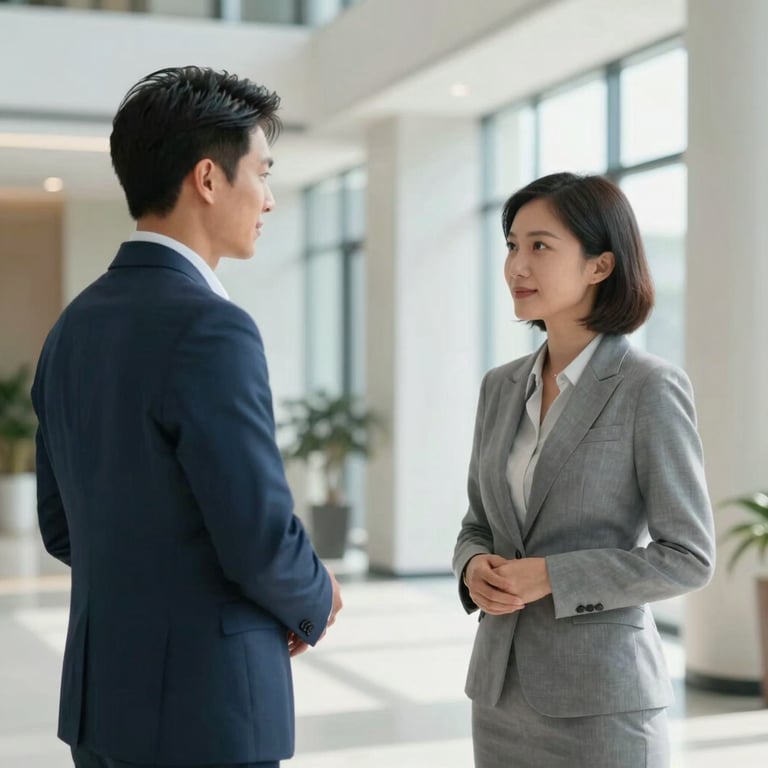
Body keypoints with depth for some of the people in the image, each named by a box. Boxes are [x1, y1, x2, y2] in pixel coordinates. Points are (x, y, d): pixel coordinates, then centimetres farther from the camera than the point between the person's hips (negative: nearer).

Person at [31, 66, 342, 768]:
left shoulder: (74, 328, 6)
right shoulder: (209, 329, -20)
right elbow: (262, 538, -21)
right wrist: (314, 604, 1)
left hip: (101, 696, 8)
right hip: (202, 710, -8)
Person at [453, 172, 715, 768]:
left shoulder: (650, 388, -10)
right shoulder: (502, 387, 7)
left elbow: (688, 557, -11)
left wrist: (552, 577, -18)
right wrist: (475, 567, -7)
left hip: (602, 697, -5)